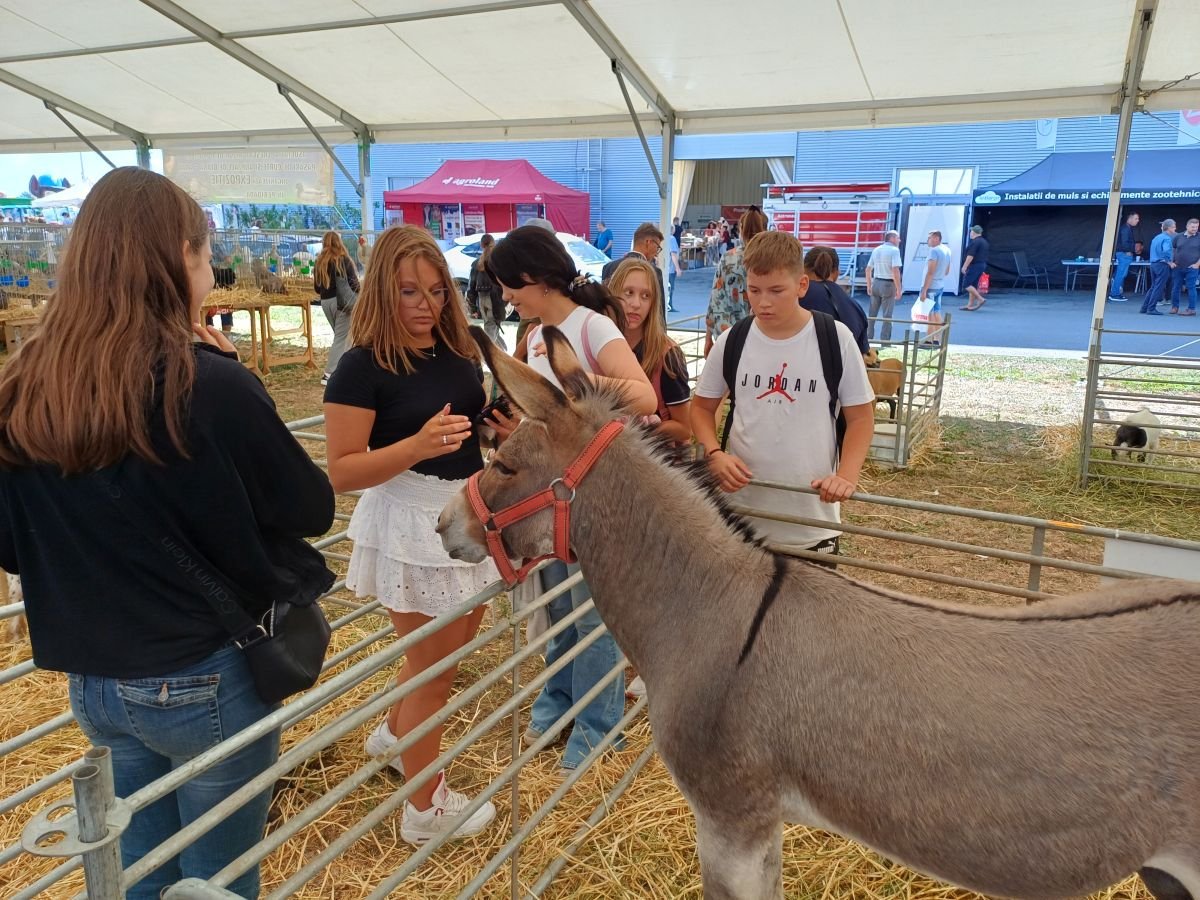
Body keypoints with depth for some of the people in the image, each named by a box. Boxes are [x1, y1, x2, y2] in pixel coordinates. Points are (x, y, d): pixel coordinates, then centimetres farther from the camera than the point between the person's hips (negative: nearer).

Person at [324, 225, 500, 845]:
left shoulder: (461, 349, 3)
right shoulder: (363, 365, -16)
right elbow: (342, 472, -19)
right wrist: (418, 446, -32)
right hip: (410, 524, -7)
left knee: (456, 647, 24)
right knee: (432, 667, 8)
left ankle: (391, 734, 52)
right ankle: (426, 810, 31)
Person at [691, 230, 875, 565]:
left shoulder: (835, 339, -7)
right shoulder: (731, 342, -2)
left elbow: (860, 416, -1)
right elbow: (702, 407, 9)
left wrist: (847, 475, -16)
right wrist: (714, 454, -10)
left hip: (812, 517, -1)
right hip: (741, 510, 2)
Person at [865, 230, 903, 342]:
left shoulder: (876, 250, 10)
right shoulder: (894, 250, -10)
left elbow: (868, 269, 13)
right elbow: (895, 271, -18)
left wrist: (869, 286, 21)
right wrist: (899, 289, -15)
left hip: (876, 283, 6)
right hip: (888, 284, -6)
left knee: (872, 314, 13)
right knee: (887, 316, 0)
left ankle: (868, 338, 18)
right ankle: (884, 341, 1)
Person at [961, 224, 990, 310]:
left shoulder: (975, 242, -15)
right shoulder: (984, 241, 16)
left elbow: (970, 256, -21)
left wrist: (964, 266, -19)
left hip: (974, 265, -10)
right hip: (982, 265, 10)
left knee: (966, 284, -7)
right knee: (973, 285, 10)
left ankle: (981, 299, -14)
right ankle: (970, 305, 10)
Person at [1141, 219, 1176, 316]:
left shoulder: (1156, 237, 15)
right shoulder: (1167, 239, -12)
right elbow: (1166, 251, -28)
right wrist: (1170, 262, -16)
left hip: (1153, 264, 8)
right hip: (1162, 265, -8)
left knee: (1153, 287, 14)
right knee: (1158, 287, -4)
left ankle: (1144, 308, 12)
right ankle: (1151, 309, -4)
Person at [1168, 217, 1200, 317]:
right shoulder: (1178, 237, 6)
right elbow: (1172, 250, 14)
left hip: (1192, 268, -2)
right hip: (1178, 267, 3)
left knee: (1191, 288, -3)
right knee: (1175, 288, 5)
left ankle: (1191, 309, 2)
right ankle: (1174, 307, 18)